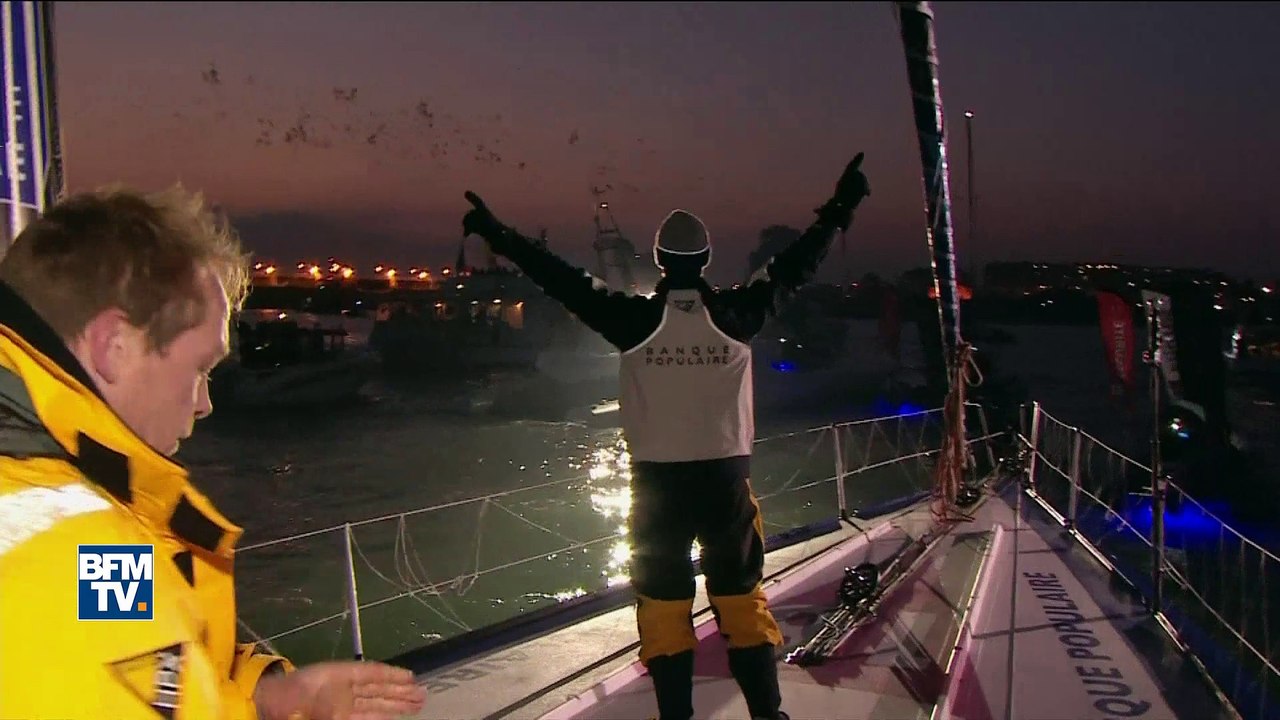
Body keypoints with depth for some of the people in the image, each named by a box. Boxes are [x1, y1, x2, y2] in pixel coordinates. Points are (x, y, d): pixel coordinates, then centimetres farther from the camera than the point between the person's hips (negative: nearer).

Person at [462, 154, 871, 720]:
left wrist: (498, 236, 6)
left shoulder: (634, 318, -8)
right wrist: (840, 211, 18)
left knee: (663, 607, 11)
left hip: (657, 483, -1)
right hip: (727, 480, 1)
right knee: (742, 598, 14)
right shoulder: (737, 313, -5)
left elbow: (562, 280, -3)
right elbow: (795, 266, 6)